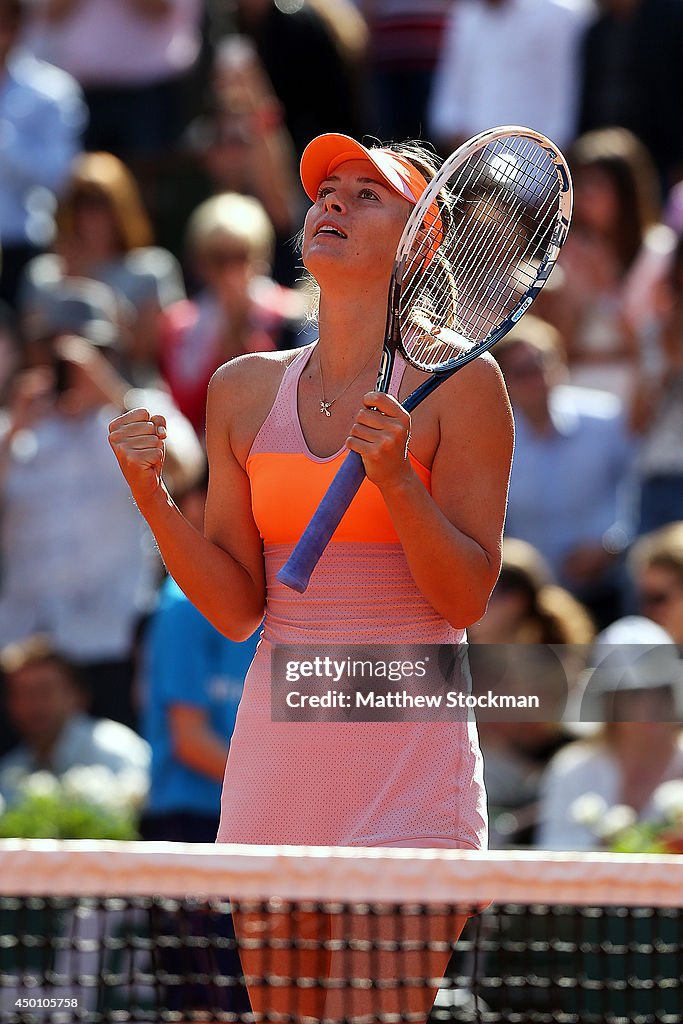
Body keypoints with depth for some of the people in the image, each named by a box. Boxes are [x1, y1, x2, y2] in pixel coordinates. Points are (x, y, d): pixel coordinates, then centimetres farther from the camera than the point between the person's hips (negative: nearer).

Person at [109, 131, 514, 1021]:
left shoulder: (457, 382, -4)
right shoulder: (245, 390, 8)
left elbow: (466, 598, -6)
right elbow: (237, 609, 7)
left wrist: (393, 478, -20)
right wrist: (151, 496, -6)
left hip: (407, 749, -4)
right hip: (275, 746, 4)